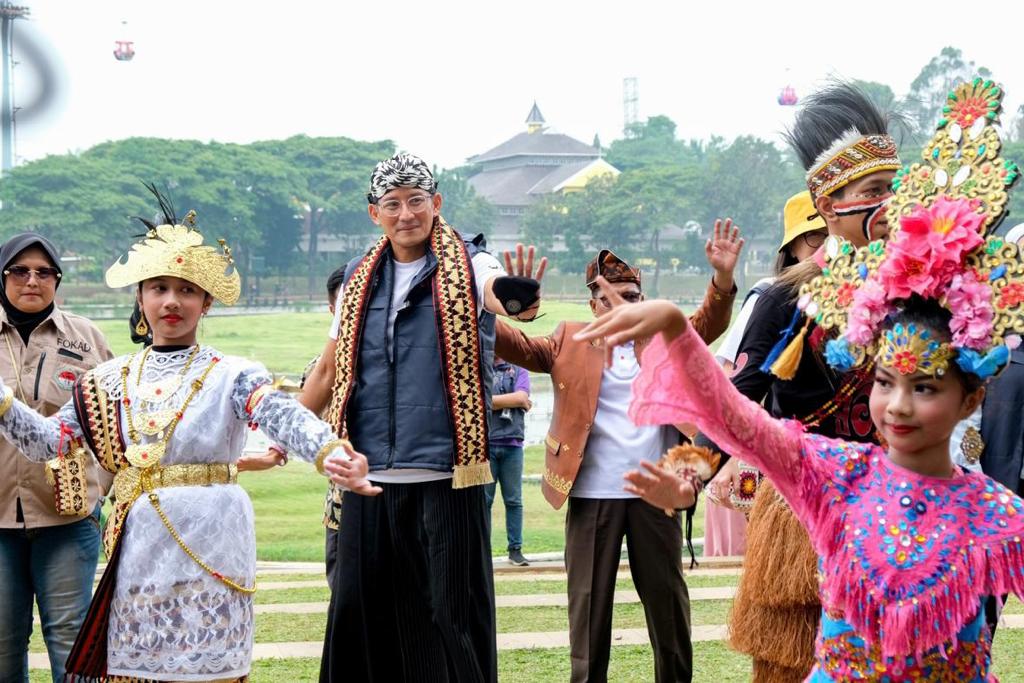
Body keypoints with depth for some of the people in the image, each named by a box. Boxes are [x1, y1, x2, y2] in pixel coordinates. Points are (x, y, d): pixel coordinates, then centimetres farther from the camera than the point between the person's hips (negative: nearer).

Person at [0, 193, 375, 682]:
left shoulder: (232, 377, -3)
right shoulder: (109, 381, 10)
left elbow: (286, 417, -21)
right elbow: (45, 441, 10)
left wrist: (328, 451, -42)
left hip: (208, 548, -4)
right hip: (135, 548, 4)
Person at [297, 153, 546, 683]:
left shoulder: (467, 265, -1)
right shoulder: (360, 280, 12)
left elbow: (495, 290, -26)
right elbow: (330, 368, 22)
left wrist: (519, 300, -49)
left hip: (445, 477, -4)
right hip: (369, 480, 4)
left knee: (452, 614, -2)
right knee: (360, 610, 5)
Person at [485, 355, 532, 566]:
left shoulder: (518, 371, 10)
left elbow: (521, 397, -6)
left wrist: (490, 400, -3)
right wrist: (513, 400, -4)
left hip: (512, 444, 1)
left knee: (514, 500, 2)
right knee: (483, 500, 0)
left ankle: (515, 549, 5)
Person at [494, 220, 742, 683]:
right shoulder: (571, 341, 8)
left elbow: (708, 324, -4)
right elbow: (522, 348, -3)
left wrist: (723, 278, -24)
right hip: (591, 495, -1)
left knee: (667, 599, 9)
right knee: (589, 602, 4)